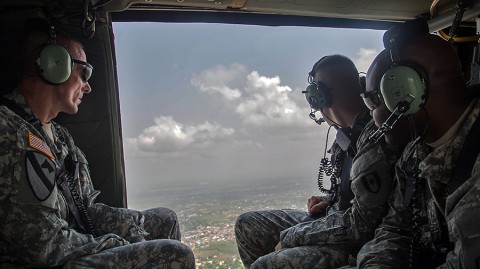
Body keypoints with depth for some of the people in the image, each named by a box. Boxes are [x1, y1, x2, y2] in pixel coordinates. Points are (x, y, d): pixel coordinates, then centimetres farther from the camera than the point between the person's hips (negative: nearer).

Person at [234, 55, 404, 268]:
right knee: (247, 225, 10)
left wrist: (291, 237, -16)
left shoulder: (375, 139, -24)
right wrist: (329, 201, 1)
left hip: (355, 245, -9)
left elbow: (360, 225, -25)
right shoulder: (354, 131, 4)